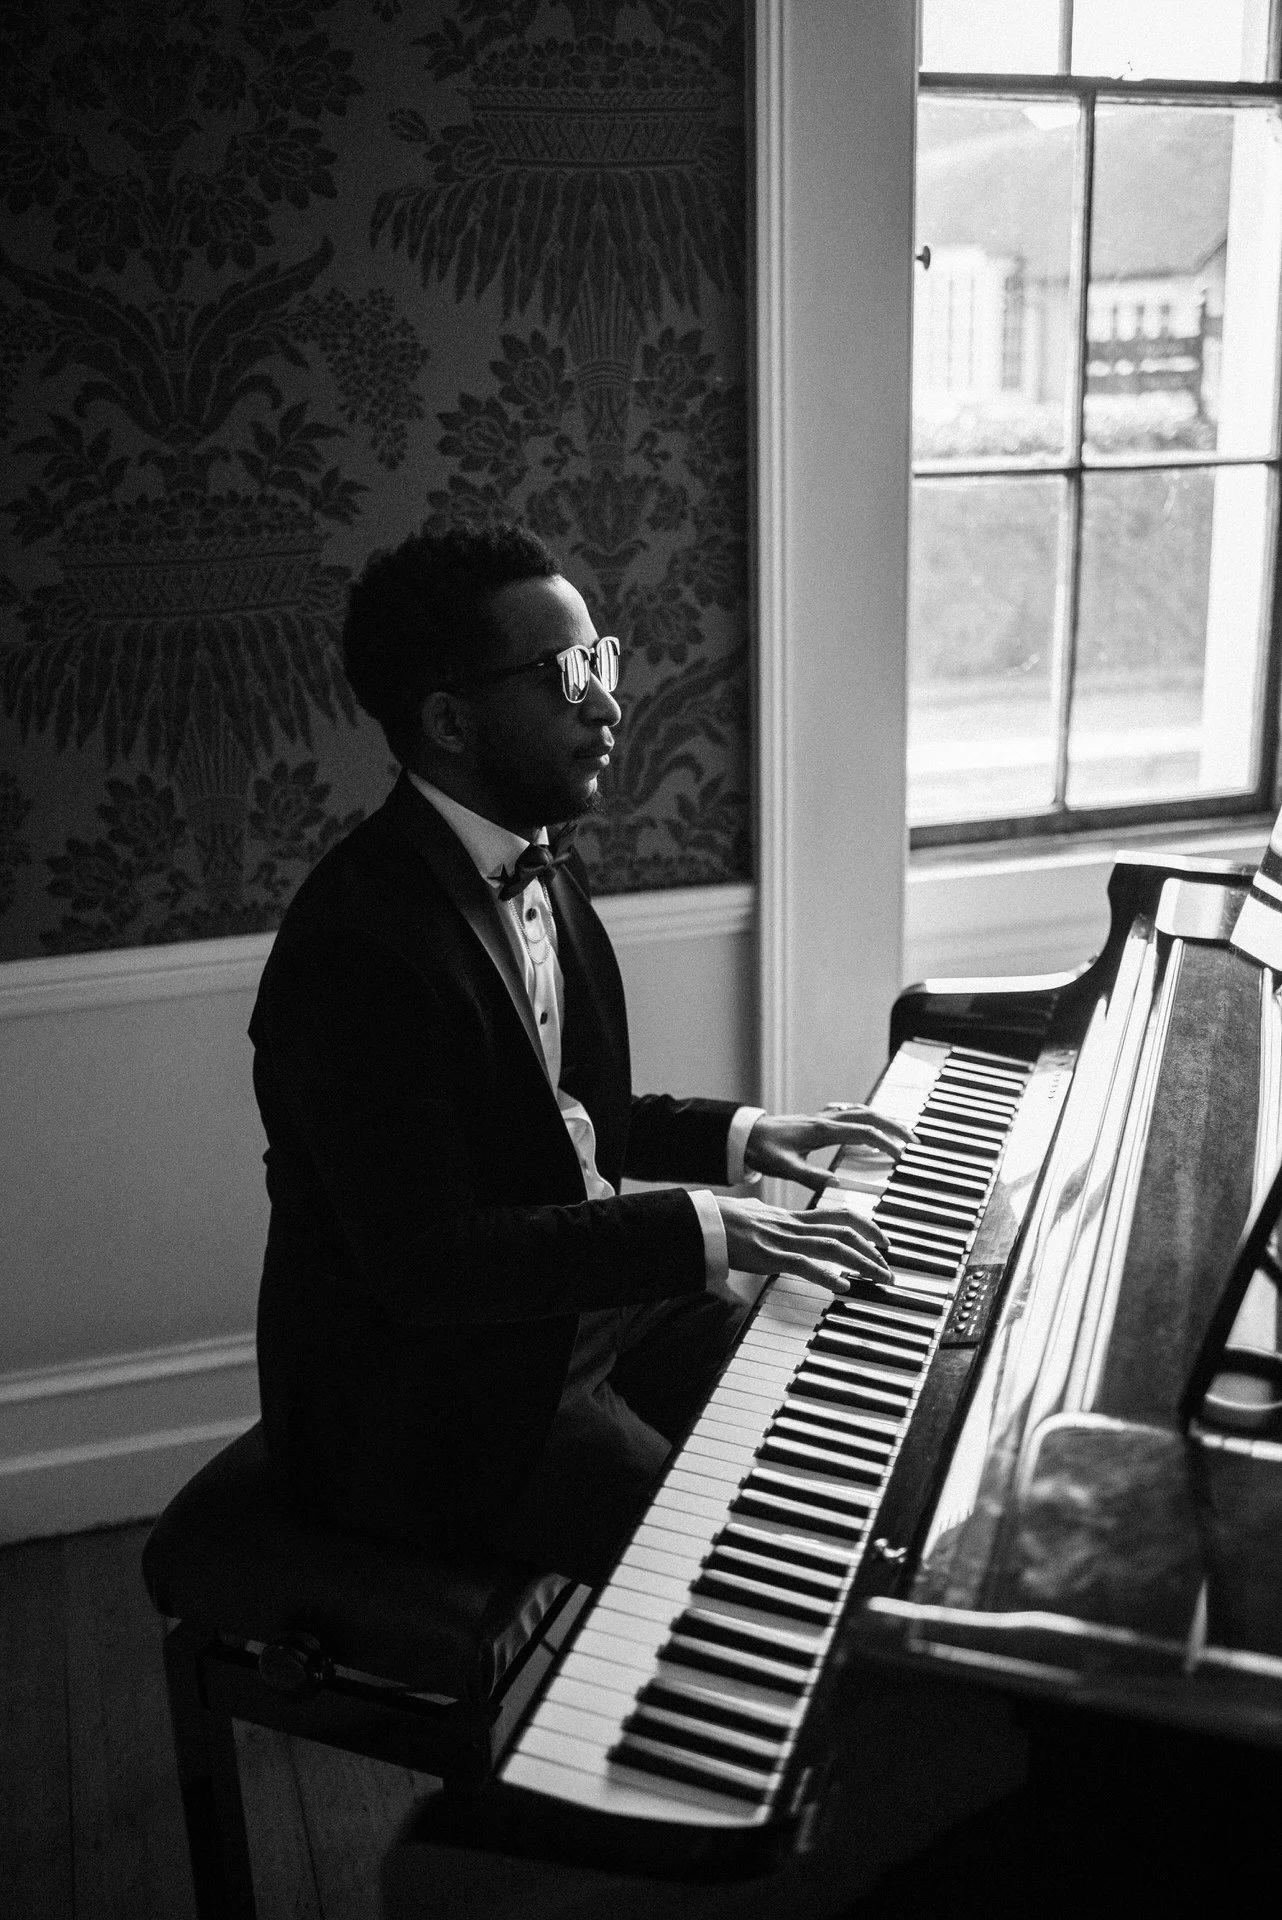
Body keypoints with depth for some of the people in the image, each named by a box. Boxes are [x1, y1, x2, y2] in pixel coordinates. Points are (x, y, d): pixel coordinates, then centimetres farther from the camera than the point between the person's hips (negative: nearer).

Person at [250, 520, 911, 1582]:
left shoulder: (539, 867, 3)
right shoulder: (363, 939, -27)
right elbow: (424, 1261, -28)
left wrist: (735, 1137, 4)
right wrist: (700, 1229, -28)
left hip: (579, 1304, 9)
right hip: (426, 1406, -9)